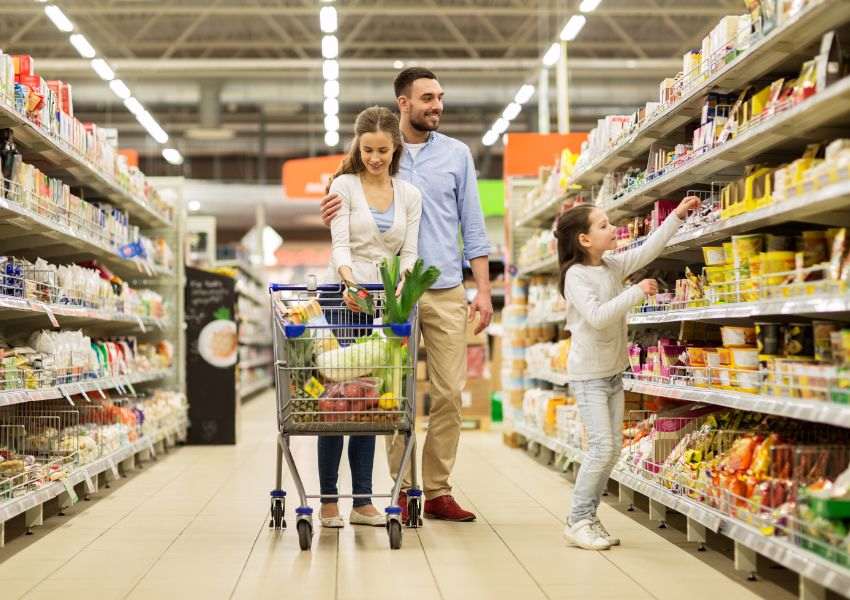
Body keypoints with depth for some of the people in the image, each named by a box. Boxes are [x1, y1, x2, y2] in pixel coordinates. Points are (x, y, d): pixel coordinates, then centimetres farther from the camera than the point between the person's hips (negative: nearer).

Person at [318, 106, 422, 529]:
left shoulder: (409, 195, 11)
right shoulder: (344, 185, 1)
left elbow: (409, 253, 4)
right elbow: (340, 243, -11)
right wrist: (348, 279, -30)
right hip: (343, 298, -3)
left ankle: (363, 499, 9)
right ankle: (328, 499, 1)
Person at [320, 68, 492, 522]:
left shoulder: (457, 154, 11)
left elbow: (472, 225, 10)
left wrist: (483, 289, 3)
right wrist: (332, 211, -13)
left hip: (446, 292, 1)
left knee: (449, 394, -1)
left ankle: (437, 491, 8)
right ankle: (403, 491, 10)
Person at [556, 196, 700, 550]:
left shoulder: (613, 266, 6)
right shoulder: (576, 275, -15)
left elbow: (647, 251, 11)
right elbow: (597, 317, -26)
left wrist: (677, 216, 7)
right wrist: (636, 293, -26)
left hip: (613, 372, 8)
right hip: (589, 375, -8)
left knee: (613, 448, 8)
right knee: (602, 448, -12)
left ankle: (589, 517, 17)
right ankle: (577, 521, -2)